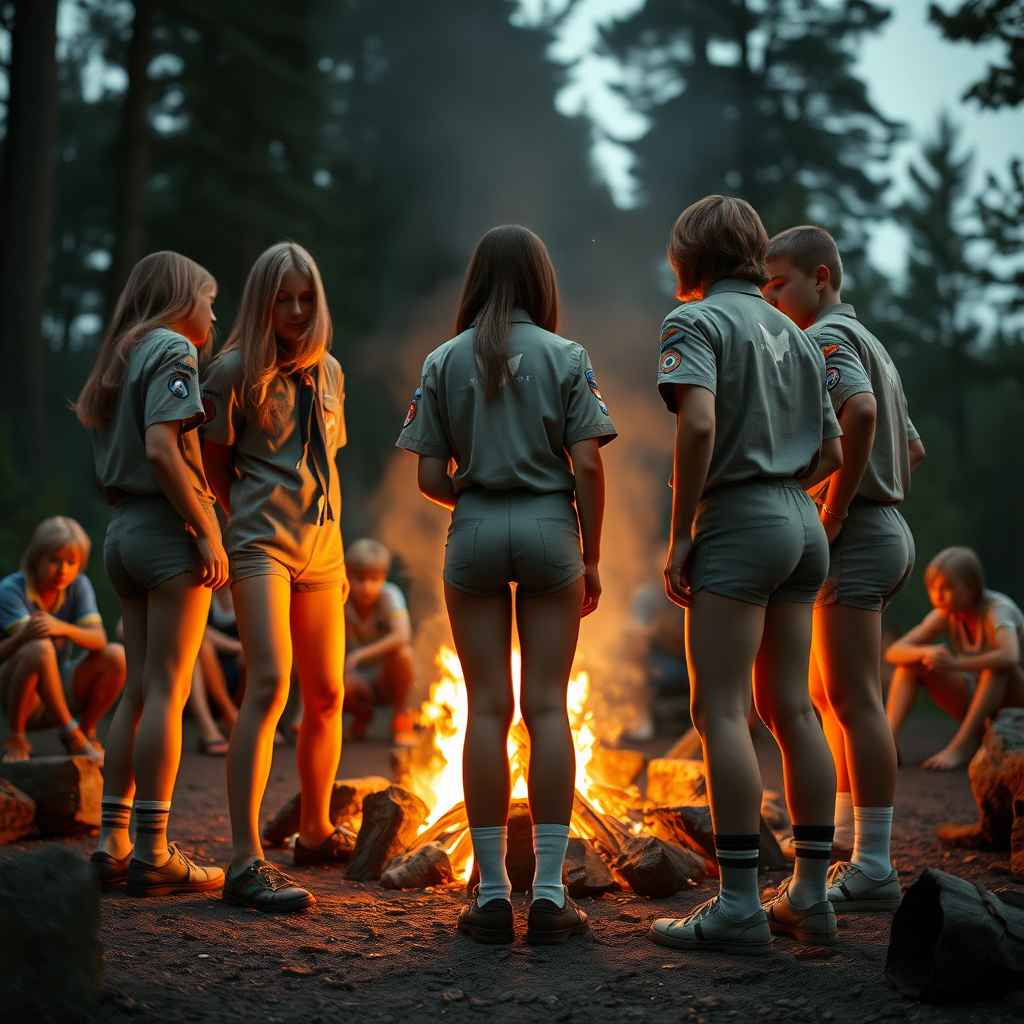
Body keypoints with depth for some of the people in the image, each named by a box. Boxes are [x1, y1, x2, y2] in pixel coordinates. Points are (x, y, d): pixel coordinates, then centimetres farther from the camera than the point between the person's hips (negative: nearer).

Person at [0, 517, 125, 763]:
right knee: (39, 649, -36)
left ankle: (87, 731, 0)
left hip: (58, 690, 4)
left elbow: (98, 639, -19)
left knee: (116, 656, -20)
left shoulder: (79, 585, -4)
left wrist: (63, 628, -39)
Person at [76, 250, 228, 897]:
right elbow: (161, 449, -19)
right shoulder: (174, 349, -6)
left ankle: (112, 844, 11)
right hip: (169, 529, -8)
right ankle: (153, 854, -4)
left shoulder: (121, 358, 20)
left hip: (125, 529, 9)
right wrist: (207, 531, -17)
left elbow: (112, 465, 14)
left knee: (139, 693, 10)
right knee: (166, 692, -7)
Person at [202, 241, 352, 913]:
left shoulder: (329, 372, 15)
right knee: (269, 684, -21)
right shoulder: (235, 372, -2)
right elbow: (215, 467, 3)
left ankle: (317, 831, 33)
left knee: (327, 695, 13)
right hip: (261, 544, -6)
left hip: (320, 552, 6)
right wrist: (257, 514, 6)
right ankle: (246, 862, -23)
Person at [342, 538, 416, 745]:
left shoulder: (389, 595, -18)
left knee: (403, 653, -35)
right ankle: (362, 715, 6)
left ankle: (401, 717, -8)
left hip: (389, 679, -2)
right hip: (359, 681, 2)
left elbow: (403, 636, -37)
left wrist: (360, 654, -44)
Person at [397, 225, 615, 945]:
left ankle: (493, 893, 5)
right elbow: (587, 466, -5)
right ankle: (549, 892, 2)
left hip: (475, 532, 1)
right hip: (549, 529, -1)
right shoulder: (568, 357, 1)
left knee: (488, 708, 3)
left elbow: (430, 478, 1)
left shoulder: (444, 362, 4)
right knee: (548, 705, 2)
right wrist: (591, 557, 3)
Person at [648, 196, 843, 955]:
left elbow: (699, 422, -21)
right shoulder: (795, 334, 18)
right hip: (802, 522, 8)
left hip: (738, 521, -8)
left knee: (721, 709, -6)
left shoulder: (699, 320, -5)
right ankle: (811, 894, 15)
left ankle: (740, 904, -6)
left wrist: (680, 533, -15)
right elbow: (831, 452, 19)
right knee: (791, 706, 11)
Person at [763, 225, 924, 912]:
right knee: (828, 693, 18)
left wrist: (837, 507, -23)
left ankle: (873, 869, -6)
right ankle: (848, 834, 28)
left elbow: (860, 411, -31)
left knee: (855, 699, -9)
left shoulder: (828, 337, -10)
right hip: (885, 527, 11)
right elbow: (912, 447, 28)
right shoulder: (868, 342, 21)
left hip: (854, 536, -11)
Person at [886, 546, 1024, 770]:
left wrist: (954, 665, -51)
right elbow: (893, 652, -15)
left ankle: (961, 746, -38)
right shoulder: (946, 616, -7)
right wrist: (926, 652, -36)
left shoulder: (998, 610, -25)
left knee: (996, 663, -38)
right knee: (911, 660, -12)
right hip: (979, 699, 6)